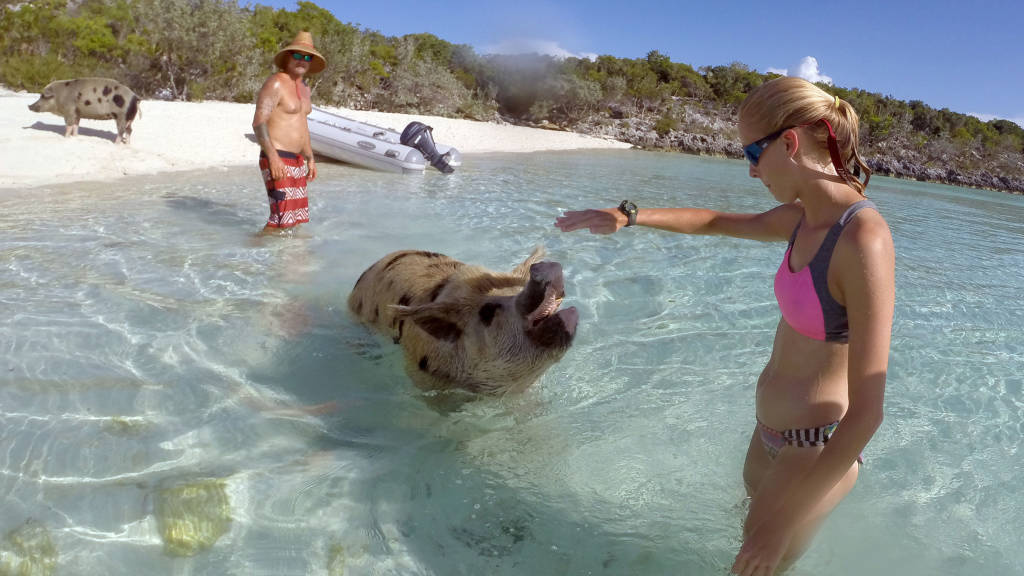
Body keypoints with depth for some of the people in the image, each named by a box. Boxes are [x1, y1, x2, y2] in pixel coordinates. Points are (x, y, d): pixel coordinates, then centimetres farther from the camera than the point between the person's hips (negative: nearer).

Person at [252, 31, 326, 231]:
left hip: (297, 161, 9)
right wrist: (273, 158, -26)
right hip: (277, 160, -9)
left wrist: (310, 158, 23)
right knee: (283, 217, -13)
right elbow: (259, 122, -17)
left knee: (298, 217, 11)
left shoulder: (304, 88, 17)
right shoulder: (275, 83, -10)